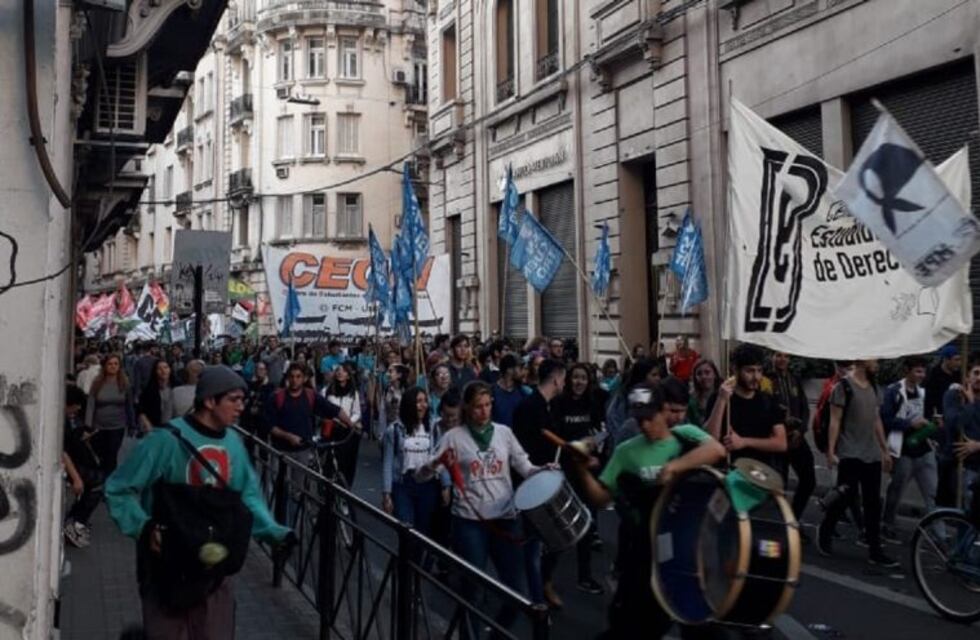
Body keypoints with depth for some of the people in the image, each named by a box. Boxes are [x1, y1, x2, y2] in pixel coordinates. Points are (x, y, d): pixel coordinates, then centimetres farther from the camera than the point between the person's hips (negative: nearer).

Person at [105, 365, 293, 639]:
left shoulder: (233, 442, -2)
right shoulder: (167, 439, -19)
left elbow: (248, 495, 7)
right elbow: (118, 489, -14)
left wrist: (273, 530, -7)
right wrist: (143, 527, -26)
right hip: (167, 557, -5)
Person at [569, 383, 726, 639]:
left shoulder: (686, 434, -3)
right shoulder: (626, 451, -3)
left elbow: (717, 450, -24)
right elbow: (600, 499, -4)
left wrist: (673, 467, -33)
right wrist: (582, 471, -22)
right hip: (648, 546, 0)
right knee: (632, 619, 6)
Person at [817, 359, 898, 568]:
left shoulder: (873, 387, 13)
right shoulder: (844, 386, -8)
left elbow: (877, 420, 18)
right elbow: (835, 421, -10)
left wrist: (885, 450, 16)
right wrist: (831, 451, -15)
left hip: (872, 455, 6)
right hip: (850, 454, -6)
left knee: (873, 503, 5)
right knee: (846, 496, -4)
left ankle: (875, 551, 10)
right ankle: (825, 531, 21)